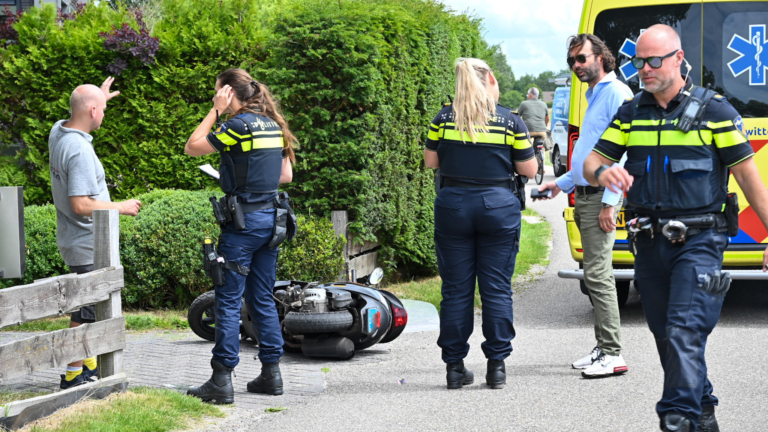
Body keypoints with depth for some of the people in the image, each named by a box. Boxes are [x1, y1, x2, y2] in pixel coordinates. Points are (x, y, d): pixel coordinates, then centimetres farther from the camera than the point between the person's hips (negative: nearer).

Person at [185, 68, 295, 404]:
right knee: (262, 297, 14)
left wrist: (215, 111, -4)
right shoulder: (273, 125, 11)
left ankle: (222, 379, -5)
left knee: (228, 300, -4)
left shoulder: (239, 125, -13)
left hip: (244, 219, -8)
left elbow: (192, 147, -8)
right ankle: (271, 373, 16)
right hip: (270, 217, 8)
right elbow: (286, 175, 18)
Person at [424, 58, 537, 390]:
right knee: (497, 288, 5)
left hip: (452, 206, 1)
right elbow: (529, 170, 1)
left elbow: (431, 161, 8)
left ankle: (455, 366, 8)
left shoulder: (444, 118, 1)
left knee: (456, 289, 6)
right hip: (498, 207, -1)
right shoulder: (510, 121, -2)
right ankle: (496, 366, 5)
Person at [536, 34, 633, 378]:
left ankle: (612, 355, -12)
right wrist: (562, 183, 27)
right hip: (584, 195, 10)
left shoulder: (617, 93, -10)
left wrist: (609, 203, -22)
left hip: (601, 197, -10)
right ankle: (603, 348, 16)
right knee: (595, 274, 11)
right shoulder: (595, 96, 20)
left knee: (597, 274, -12)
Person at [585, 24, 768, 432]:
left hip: (698, 243, -5)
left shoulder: (713, 109, -3)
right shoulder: (630, 112, 10)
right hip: (650, 243, 5)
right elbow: (592, 162, 9)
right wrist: (603, 173, -17)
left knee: (684, 334, -16)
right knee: (667, 338, 11)